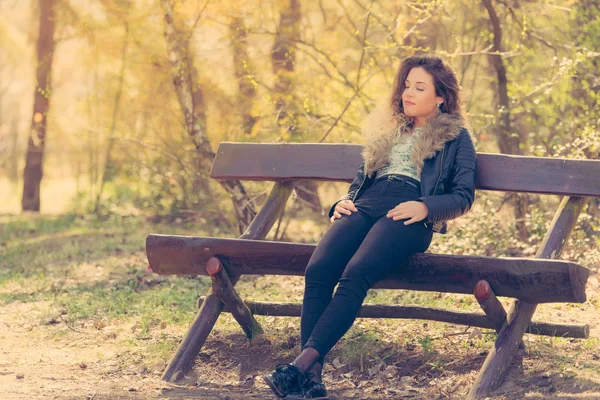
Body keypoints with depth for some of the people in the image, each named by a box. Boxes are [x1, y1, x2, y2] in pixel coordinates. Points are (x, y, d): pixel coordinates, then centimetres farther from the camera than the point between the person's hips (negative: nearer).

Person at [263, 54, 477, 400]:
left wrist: (425, 207, -11)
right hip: (365, 204, 5)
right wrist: (344, 201, 13)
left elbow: (464, 196, 8)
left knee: (356, 274, -34)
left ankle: (304, 363, -42)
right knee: (318, 270, -28)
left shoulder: (456, 136, 17)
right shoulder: (388, 128, 33)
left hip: (408, 214, -4)